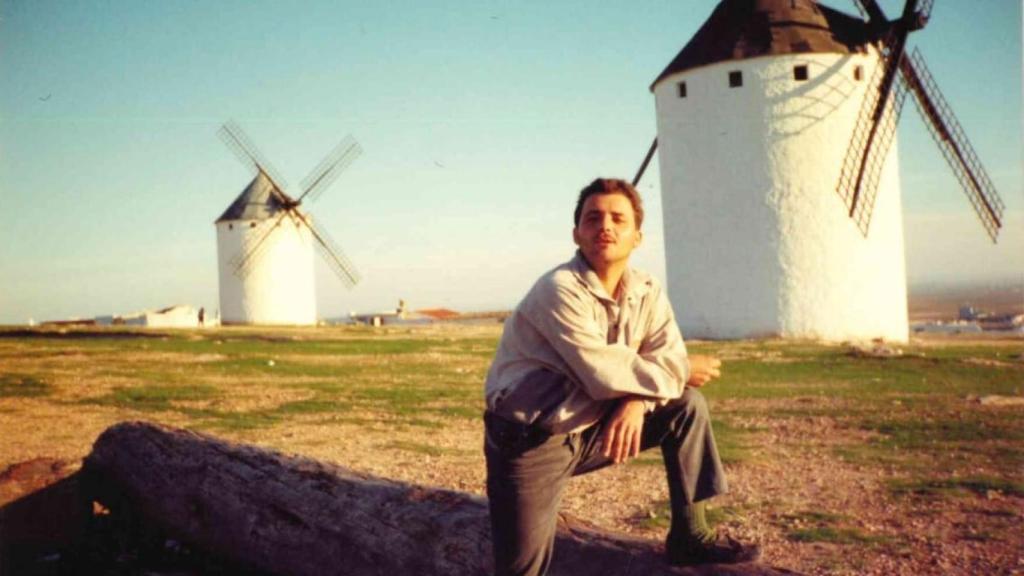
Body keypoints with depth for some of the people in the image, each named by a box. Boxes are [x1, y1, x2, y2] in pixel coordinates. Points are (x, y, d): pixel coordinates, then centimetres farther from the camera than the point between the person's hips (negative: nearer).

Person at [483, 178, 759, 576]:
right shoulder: (560, 290, -22)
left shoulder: (647, 292, 1)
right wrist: (681, 372, -14)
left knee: (687, 406, -1)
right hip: (530, 440, -6)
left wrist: (636, 400, -26)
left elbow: (671, 357, -5)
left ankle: (689, 535, 9)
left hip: (592, 430, 6)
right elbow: (604, 373, -27)